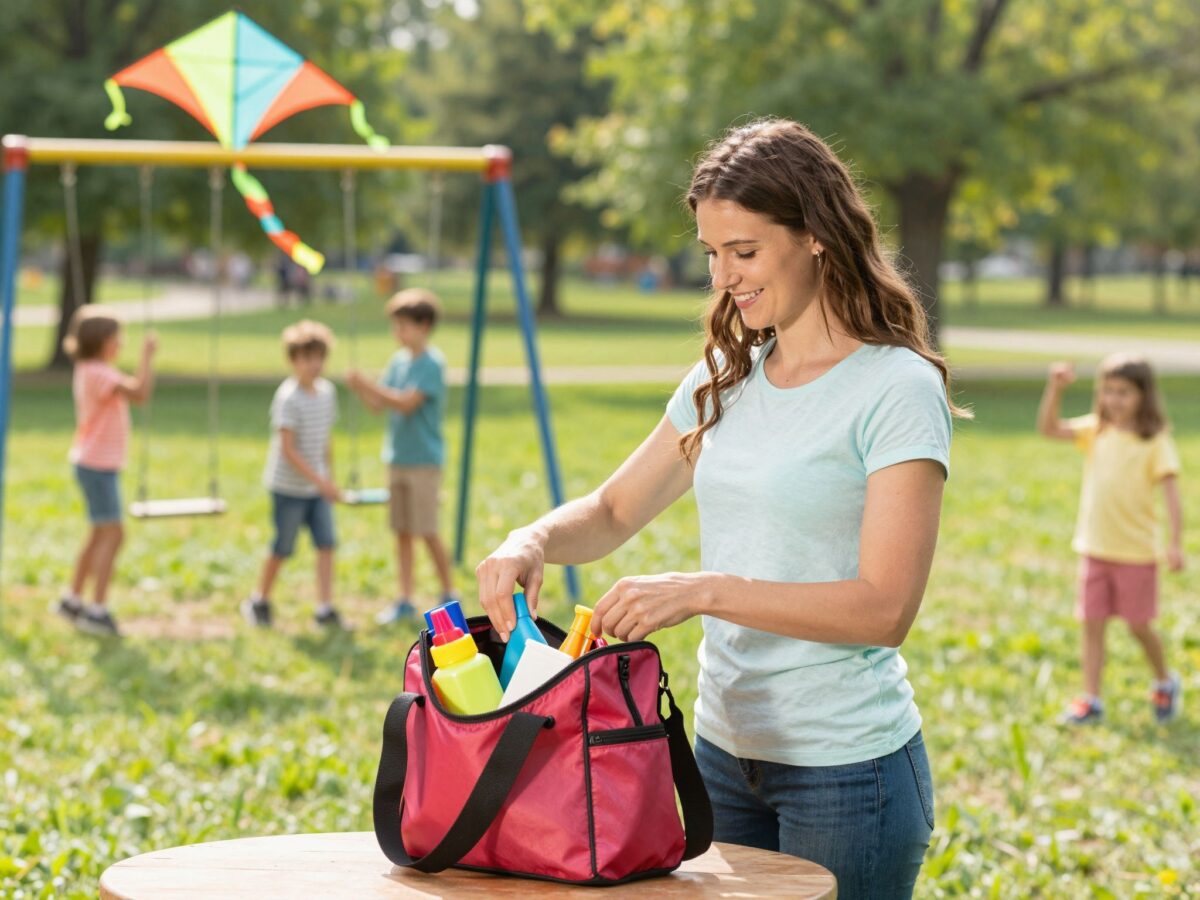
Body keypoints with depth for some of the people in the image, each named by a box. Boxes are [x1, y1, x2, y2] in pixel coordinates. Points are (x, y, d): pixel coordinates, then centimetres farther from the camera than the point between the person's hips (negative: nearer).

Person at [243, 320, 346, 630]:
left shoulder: (327, 391, 4)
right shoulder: (288, 398, -18)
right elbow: (288, 450, -20)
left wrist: (330, 479, 14)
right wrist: (320, 481, -23)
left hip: (318, 486, 6)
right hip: (288, 487, -6)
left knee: (326, 544, -4)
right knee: (282, 549, 5)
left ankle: (325, 609, -2)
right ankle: (259, 601, 25)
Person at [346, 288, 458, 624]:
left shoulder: (432, 363, -13)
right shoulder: (399, 361, 10)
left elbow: (406, 403, -23)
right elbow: (378, 405, 10)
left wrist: (368, 384, -26)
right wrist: (360, 388, -9)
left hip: (423, 460, -7)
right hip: (398, 458, 7)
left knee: (428, 532, -3)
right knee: (402, 531, 7)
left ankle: (449, 594, 12)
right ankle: (405, 600, 12)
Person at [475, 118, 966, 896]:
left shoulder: (899, 389, -12)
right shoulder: (726, 379, 9)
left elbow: (885, 607, -20)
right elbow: (614, 511, 15)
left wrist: (704, 590, -27)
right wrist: (533, 541, -7)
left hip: (847, 769, -6)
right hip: (725, 749, 6)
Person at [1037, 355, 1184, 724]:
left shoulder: (1154, 441, -9)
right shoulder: (1095, 431, 5)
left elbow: (1171, 491, -13)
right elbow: (1048, 428, -3)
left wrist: (1176, 542, -20)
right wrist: (1056, 388, -17)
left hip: (1136, 551, -4)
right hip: (1094, 548, 4)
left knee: (1139, 626, 5)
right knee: (1092, 624, 4)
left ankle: (1164, 682, 30)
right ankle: (1090, 699, 10)